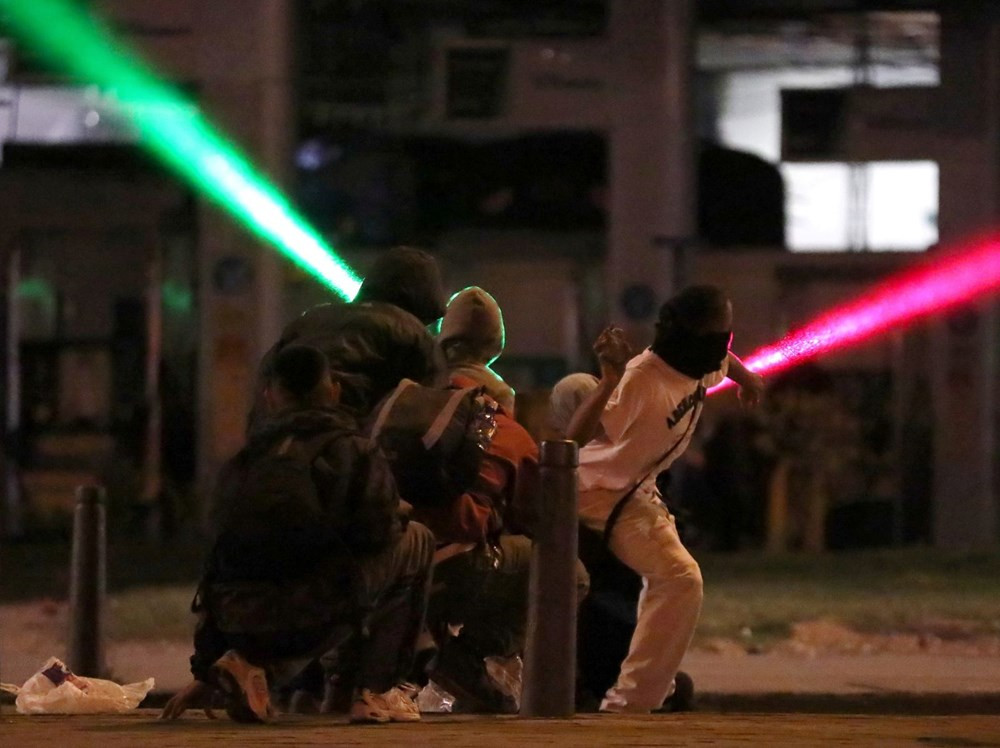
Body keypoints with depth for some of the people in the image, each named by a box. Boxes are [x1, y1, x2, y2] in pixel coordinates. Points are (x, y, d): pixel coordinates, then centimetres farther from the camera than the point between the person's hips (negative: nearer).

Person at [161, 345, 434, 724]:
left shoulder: (241, 464, 22)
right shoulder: (353, 451, 5)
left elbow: (220, 570, 26)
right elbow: (378, 531, -8)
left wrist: (204, 671, 33)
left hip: (243, 631, 5)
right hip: (311, 621, -5)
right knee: (416, 542, 20)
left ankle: (249, 663, 10)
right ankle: (376, 691, 12)